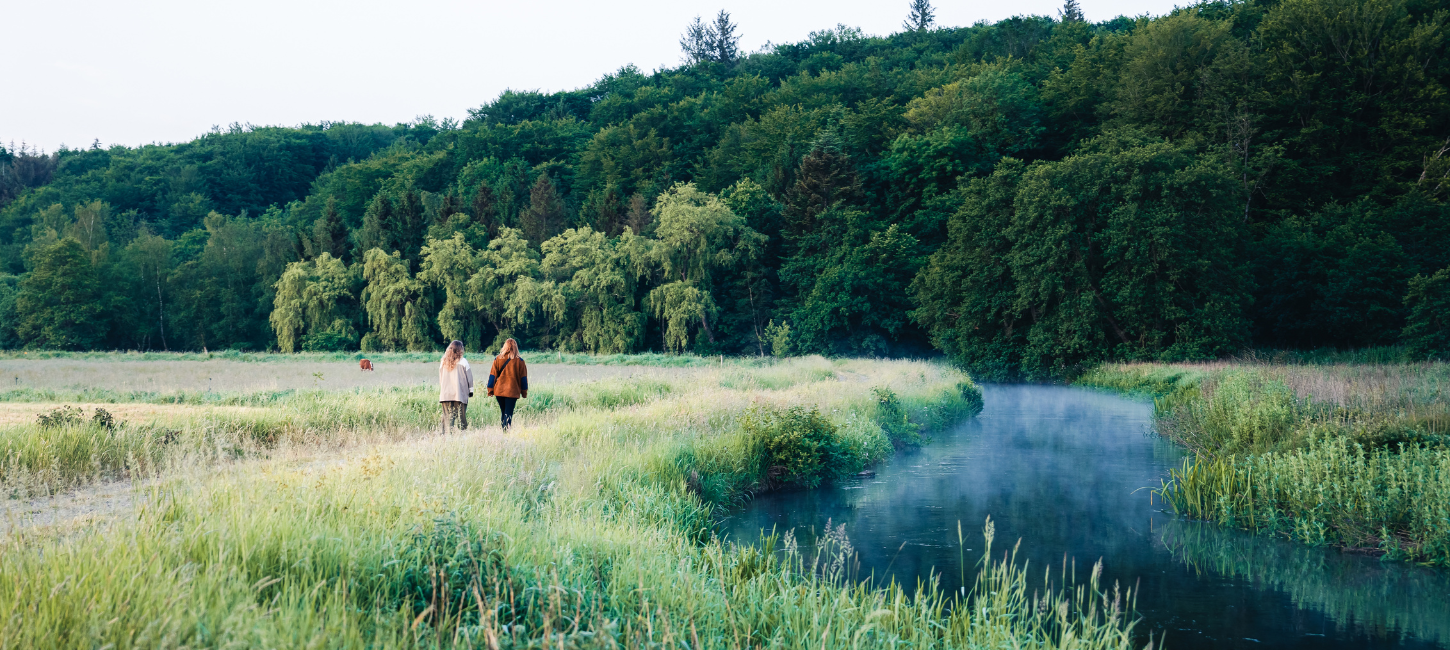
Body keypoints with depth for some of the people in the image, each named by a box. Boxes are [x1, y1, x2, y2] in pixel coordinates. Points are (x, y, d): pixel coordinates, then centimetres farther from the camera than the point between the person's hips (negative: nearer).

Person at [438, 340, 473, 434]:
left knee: (447, 417, 4)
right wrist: (471, 390, 10)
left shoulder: (443, 362, 6)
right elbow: (469, 377, 0)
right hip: (460, 394, -3)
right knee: (461, 416, 0)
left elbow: (440, 378, 14)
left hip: (445, 394, 3)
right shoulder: (463, 361, -5)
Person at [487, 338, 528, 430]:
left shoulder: (498, 359, 3)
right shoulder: (519, 361, -1)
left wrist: (490, 390, 10)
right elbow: (523, 378, 3)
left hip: (499, 391, 2)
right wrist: (524, 392, 10)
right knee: (508, 414, -5)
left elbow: (492, 376, 4)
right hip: (512, 392, -2)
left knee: (503, 413, 15)